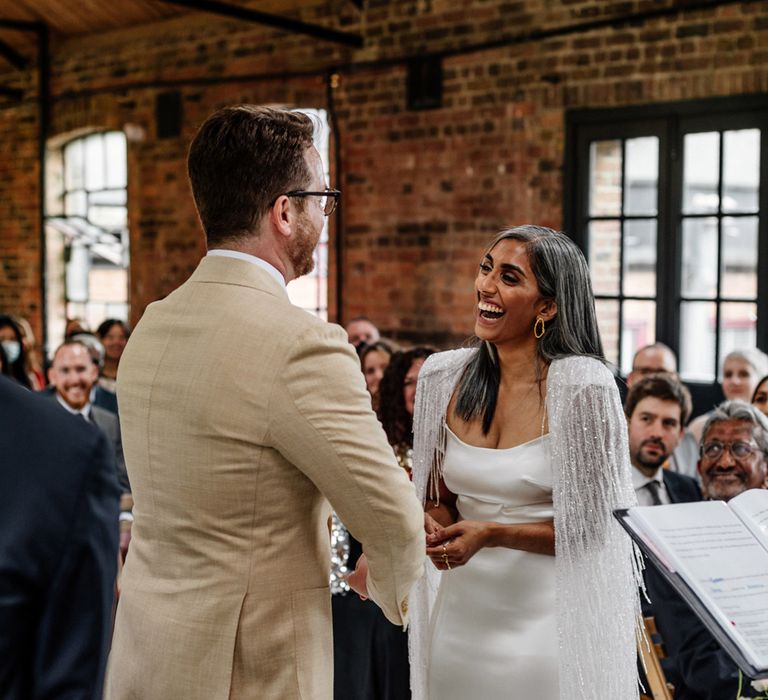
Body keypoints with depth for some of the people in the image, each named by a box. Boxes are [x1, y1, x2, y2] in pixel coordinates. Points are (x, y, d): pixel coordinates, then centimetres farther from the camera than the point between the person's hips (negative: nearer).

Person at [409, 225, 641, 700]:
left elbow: (595, 524, -10)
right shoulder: (443, 377, 0)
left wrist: (492, 534, -20)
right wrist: (437, 528, -10)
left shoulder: (583, 386, -14)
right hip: (462, 618, 5)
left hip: (553, 620, -4)